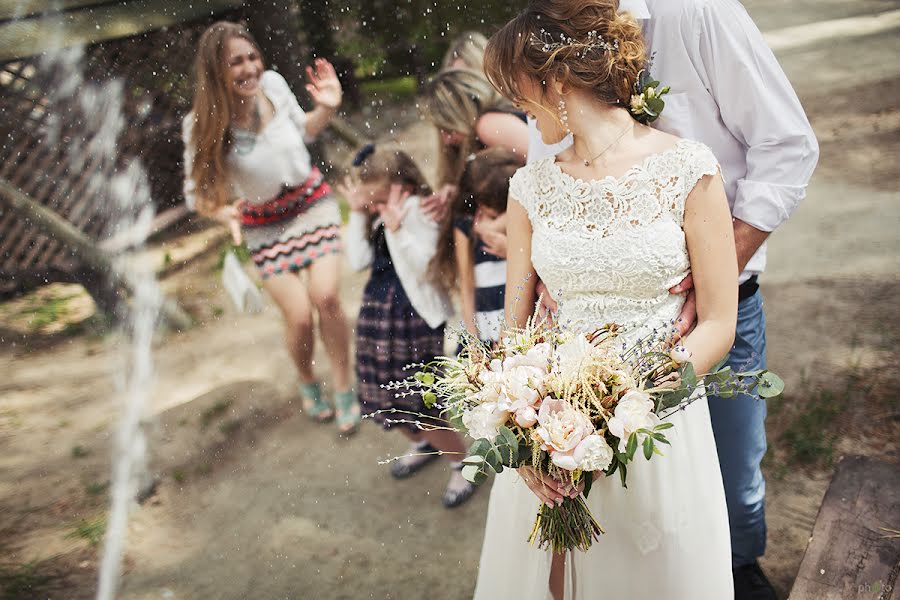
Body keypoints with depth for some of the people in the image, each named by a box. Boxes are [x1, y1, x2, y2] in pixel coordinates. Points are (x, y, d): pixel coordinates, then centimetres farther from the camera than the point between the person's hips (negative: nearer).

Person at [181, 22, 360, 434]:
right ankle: (307, 383, 24)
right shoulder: (202, 125, -20)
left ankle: (343, 388, 5)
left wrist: (328, 109, -12)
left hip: (312, 202, 2)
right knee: (298, 314, -9)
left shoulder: (273, 83, -14)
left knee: (324, 296, -16)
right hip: (263, 225, -1)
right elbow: (197, 191, -12)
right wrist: (223, 213, -33)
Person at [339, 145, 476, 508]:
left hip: (413, 317, -8)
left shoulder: (419, 211, -14)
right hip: (376, 311, 8)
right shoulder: (375, 216, 8)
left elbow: (424, 269, -21)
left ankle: (461, 462, 21)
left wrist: (396, 227, -27)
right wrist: (358, 215, -3)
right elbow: (358, 261, 3)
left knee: (417, 406, -3)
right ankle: (422, 445, 44)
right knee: (385, 397, 17)